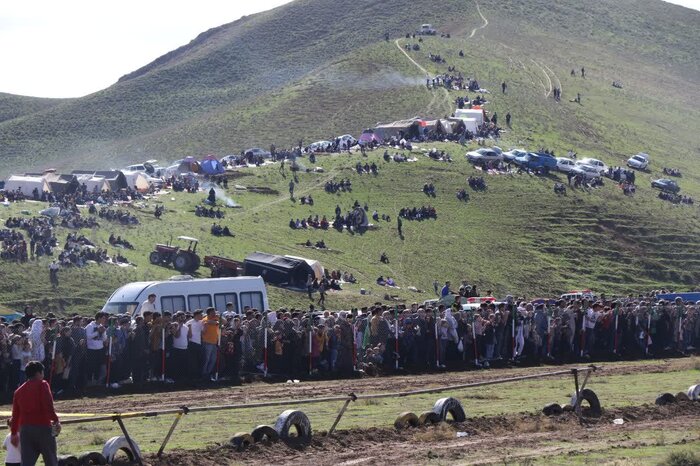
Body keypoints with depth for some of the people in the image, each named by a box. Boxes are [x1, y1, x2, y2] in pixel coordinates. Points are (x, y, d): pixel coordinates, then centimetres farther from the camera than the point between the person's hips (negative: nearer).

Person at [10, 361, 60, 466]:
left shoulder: (19, 391, 16)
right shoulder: (42, 385, -2)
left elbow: (15, 414, 17)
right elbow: (48, 405, -17)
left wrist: (14, 433, 22)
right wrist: (56, 420, -12)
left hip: (25, 429, 5)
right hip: (43, 427, -5)